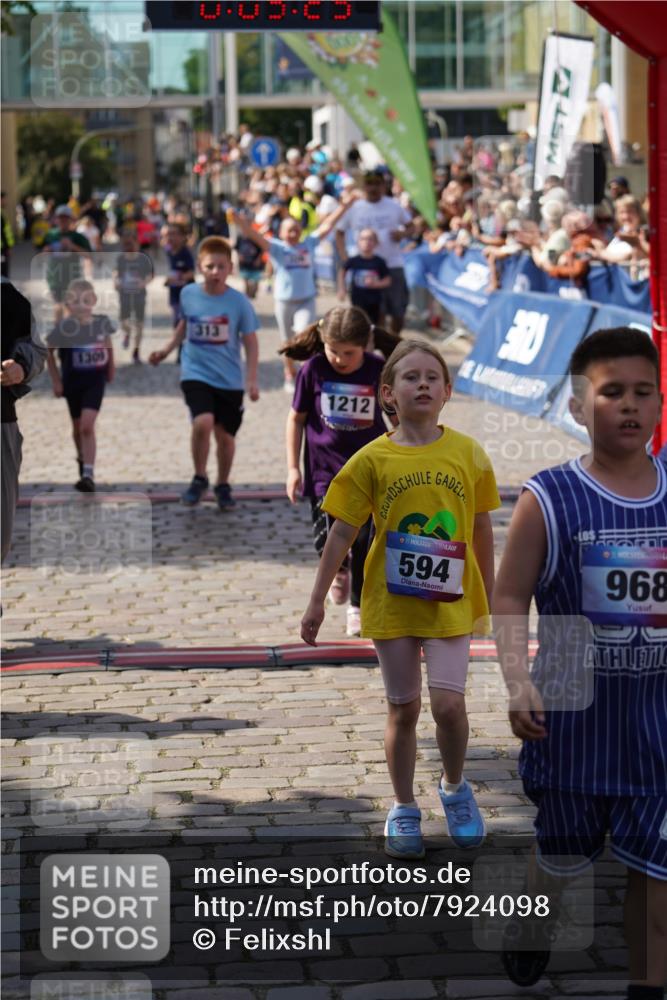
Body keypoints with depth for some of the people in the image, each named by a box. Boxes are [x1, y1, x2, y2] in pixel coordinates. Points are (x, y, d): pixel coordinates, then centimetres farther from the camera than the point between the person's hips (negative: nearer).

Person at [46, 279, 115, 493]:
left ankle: (88, 474, -16)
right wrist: (56, 380, -3)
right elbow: (48, 352, -3)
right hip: (72, 381, 1)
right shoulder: (64, 327, -15)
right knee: (78, 427, 16)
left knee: (87, 426, -14)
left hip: (95, 381, -1)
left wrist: (110, 367, 16)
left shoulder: (102, 323, -8)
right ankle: (83, 460, 42)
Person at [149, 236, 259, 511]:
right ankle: (199, 479, -1)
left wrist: (252, 380, -8)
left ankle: (223, 486, 31)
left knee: (225, 434, 8)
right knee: (203, 422, -23)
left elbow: (250, 342, -3)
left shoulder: (239, 302, -9)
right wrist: (167, 350, 16)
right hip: (195, 373, 0)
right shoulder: (189, 294, -2)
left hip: (229, 379, 0)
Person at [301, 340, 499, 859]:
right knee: (403, 708, 8)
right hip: (392, 602, 0)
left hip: (450, 601, 0)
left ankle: (455, 788, 19)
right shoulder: (373, 459, -5)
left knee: (448, 702, -9)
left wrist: (491, 596, 12)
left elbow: (483, 529, 7)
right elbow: (343, 532, 0)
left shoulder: (467, 453, -2)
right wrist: (318, 601, 0)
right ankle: (404, 809, 24)